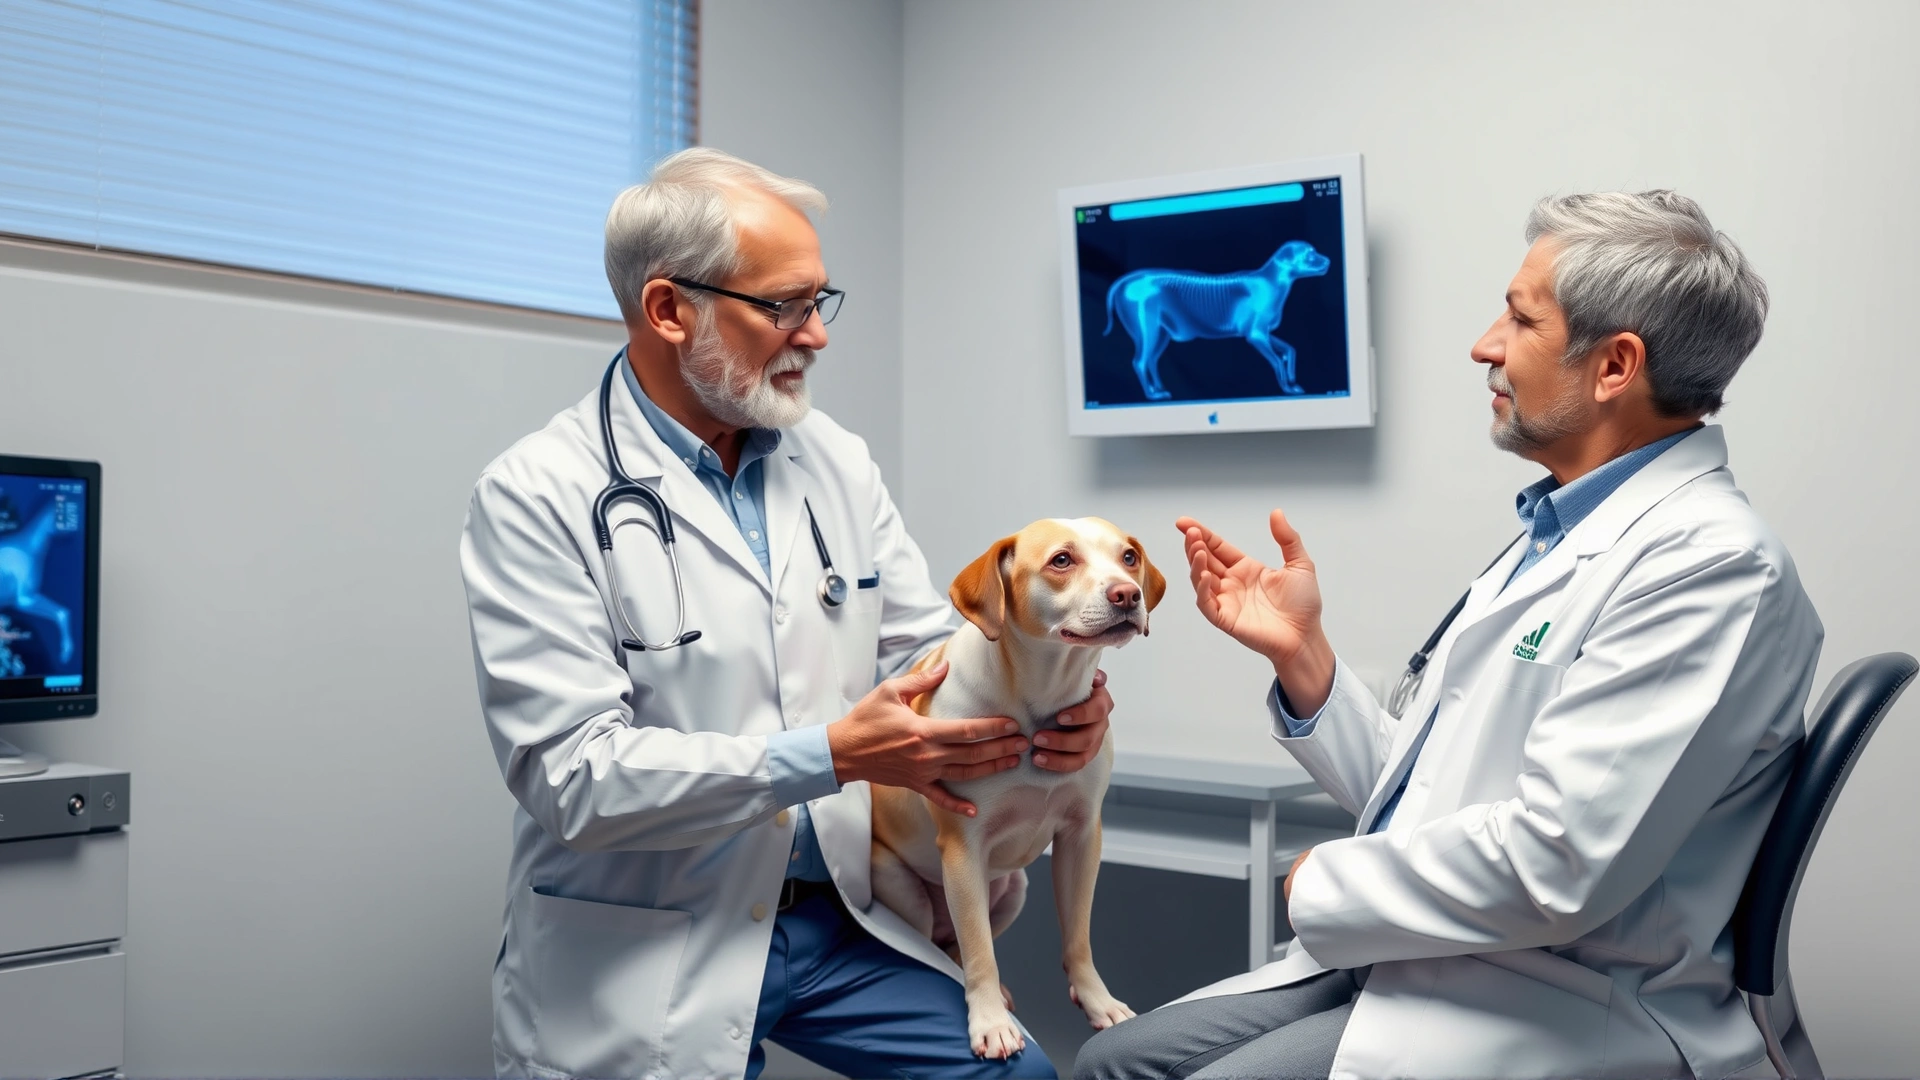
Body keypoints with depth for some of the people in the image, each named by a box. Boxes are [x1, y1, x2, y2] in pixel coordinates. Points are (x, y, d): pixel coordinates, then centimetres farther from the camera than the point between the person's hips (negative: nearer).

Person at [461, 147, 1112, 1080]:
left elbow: (930, 647, 8)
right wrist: (834, 755, -24)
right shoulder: (536, 497, -14)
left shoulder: (835, 461, 4)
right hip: (644, 963, -5)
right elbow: (569, 772, -21)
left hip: (842, 917, 5)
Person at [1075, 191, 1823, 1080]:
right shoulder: (1554, 536, 12)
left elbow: (1552, 868, -25)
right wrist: (1300, 651, 0)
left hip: (1554, 1008, -8)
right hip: (1402, 959, 8)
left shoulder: (1707, 562, -17)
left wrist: (1322, 884, -11)